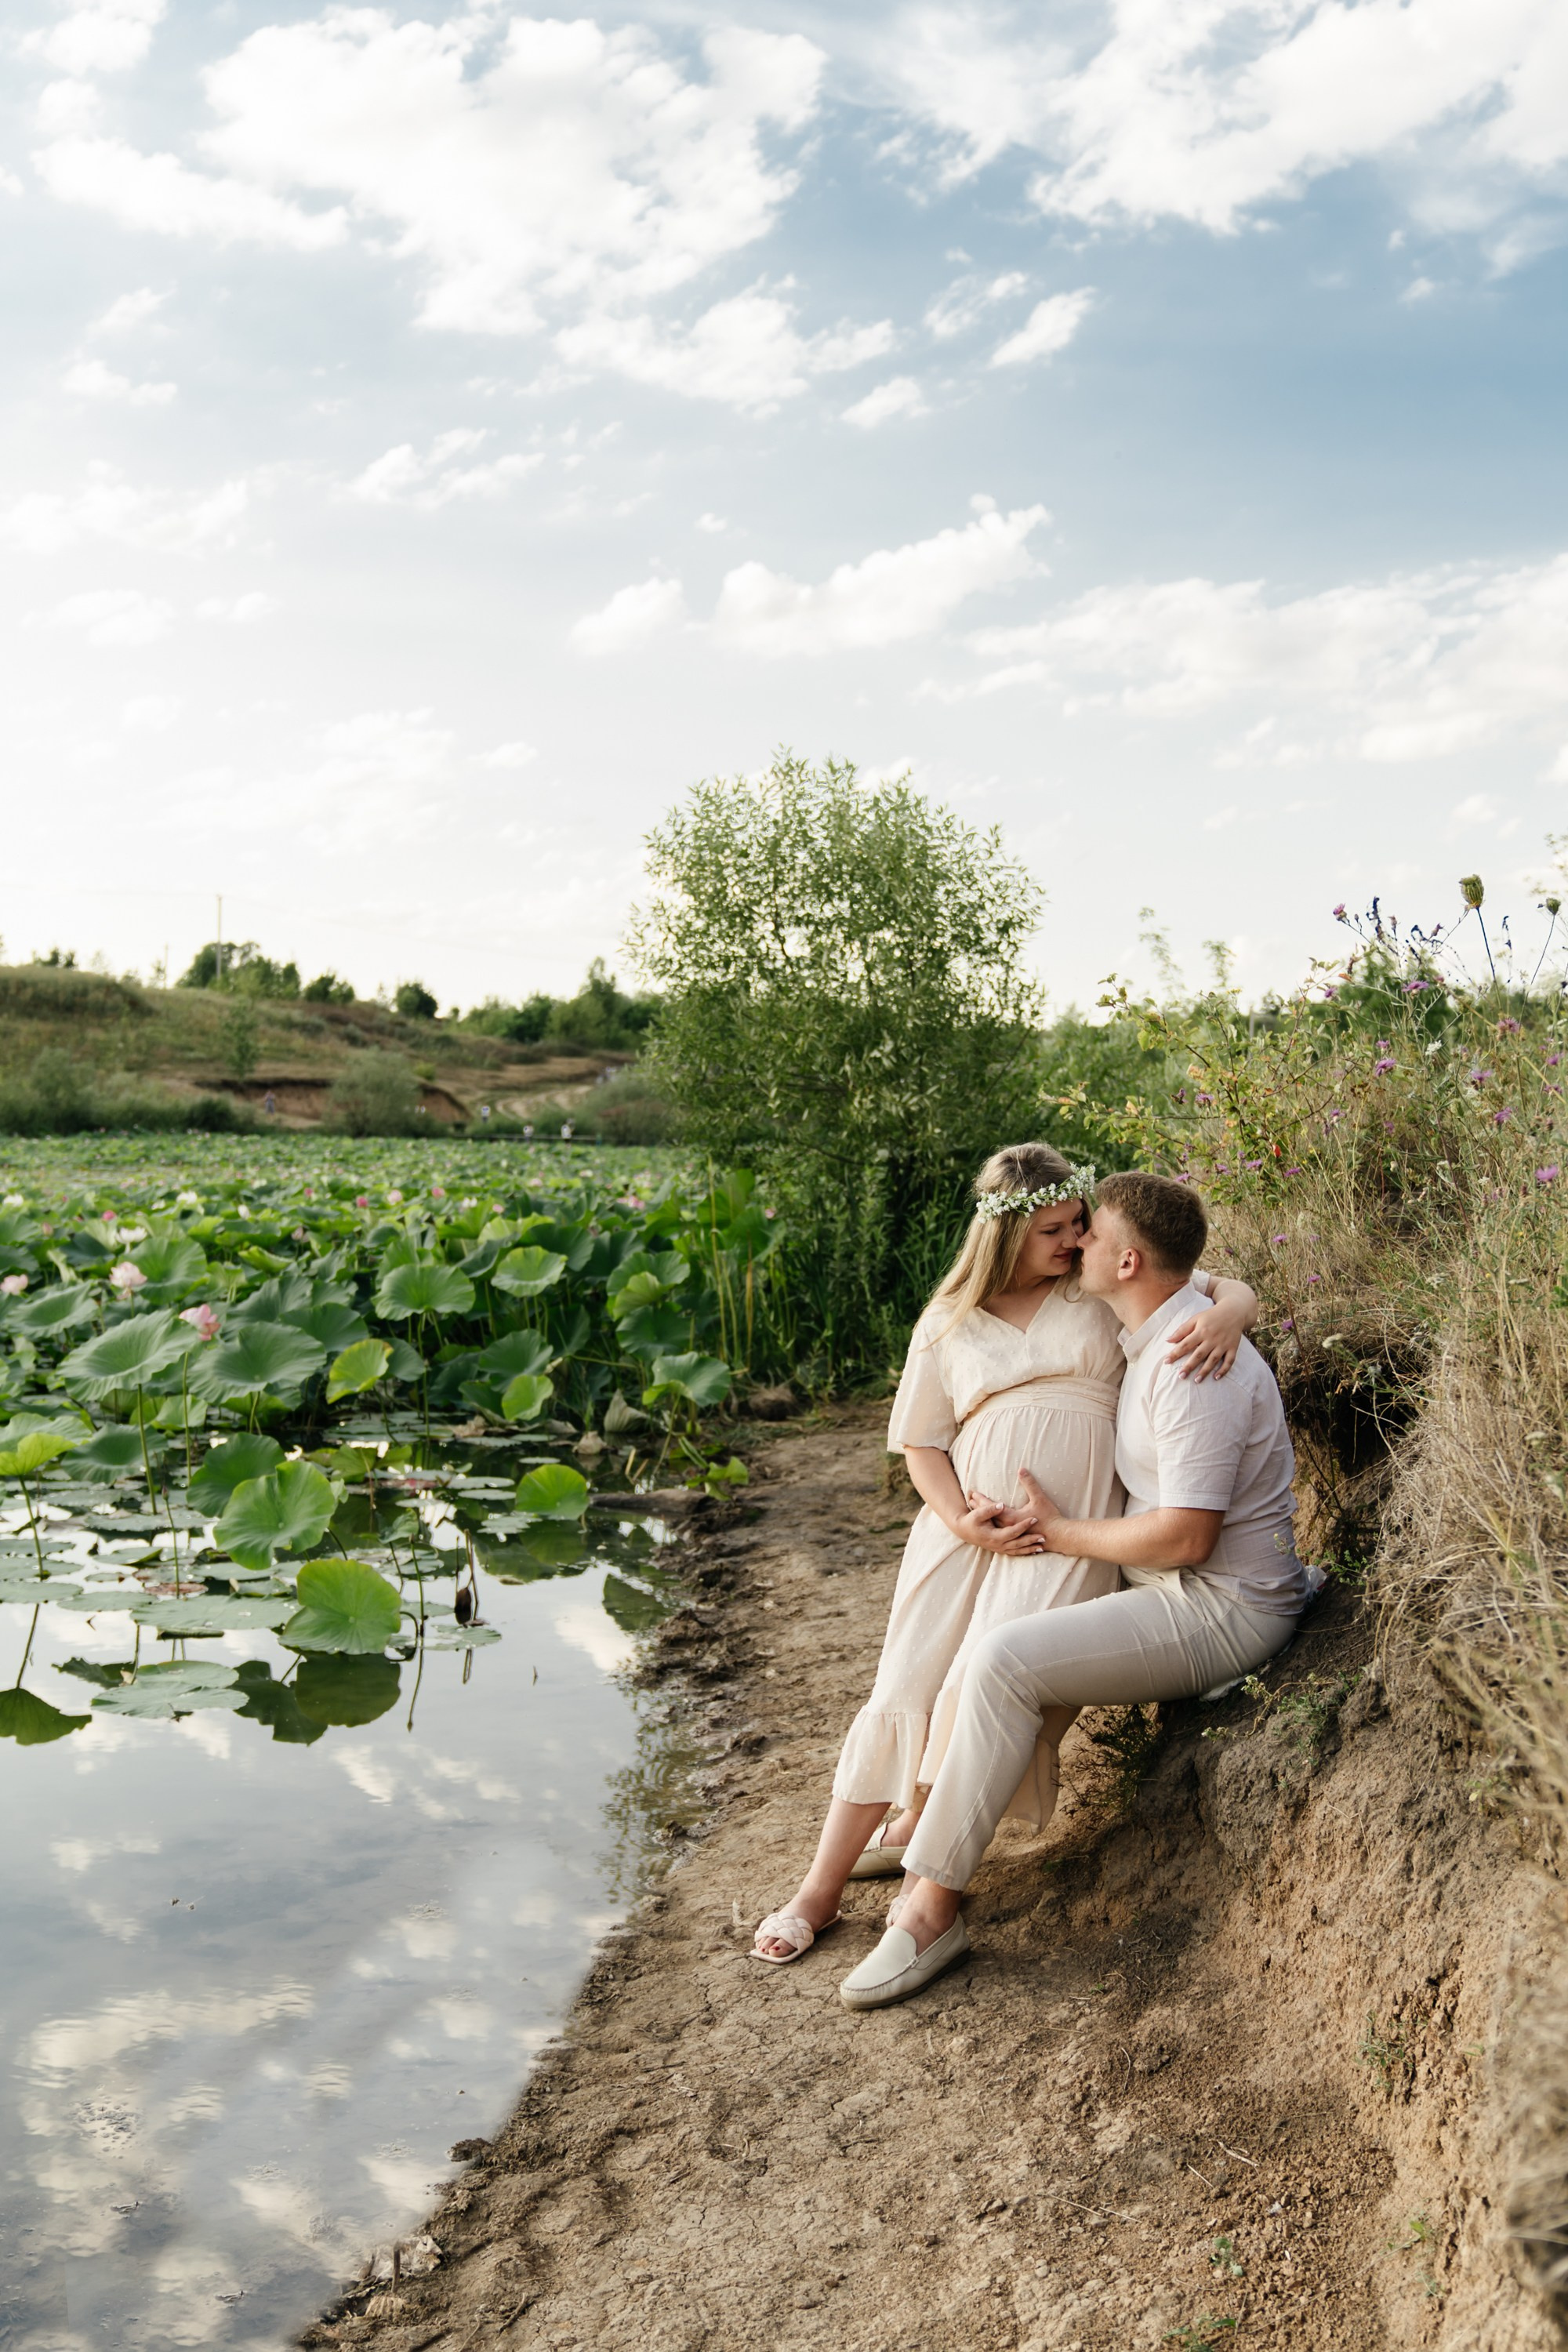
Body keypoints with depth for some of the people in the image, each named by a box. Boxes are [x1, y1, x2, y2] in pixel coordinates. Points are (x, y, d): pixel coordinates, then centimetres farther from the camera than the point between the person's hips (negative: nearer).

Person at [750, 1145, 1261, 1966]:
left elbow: (1235, 1290, 10)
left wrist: (1224, 1316, -16)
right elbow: (920, 1444, 10)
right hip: (970, 1520, 2)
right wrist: (963, 1520, -9)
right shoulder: (950, 1323, 13)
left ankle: (912, 1829, 3)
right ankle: (819, 1889, 2)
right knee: (905, 1688, -7)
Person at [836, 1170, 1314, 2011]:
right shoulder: (1149, 1342, 11)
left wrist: (1064, 1533, -13)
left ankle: (933, 1905, -17)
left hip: (1222, 1610, -11)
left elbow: (1184, 1535, -27)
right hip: (1172, 1589, 11)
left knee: (1005, 1660, -24)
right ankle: (920, 1827, 19)